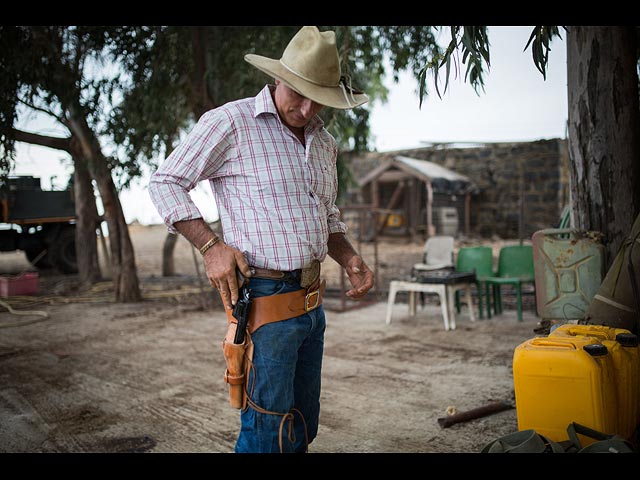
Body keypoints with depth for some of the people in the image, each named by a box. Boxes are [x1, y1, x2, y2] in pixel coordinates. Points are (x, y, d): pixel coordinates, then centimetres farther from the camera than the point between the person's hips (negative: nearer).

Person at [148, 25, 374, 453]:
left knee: (303, 427, 17)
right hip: (266, 301, -7)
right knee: (267, 431, -1)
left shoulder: (325, 143, 13)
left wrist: (350, 258, 5)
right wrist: (211, 246, -17)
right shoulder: (231, 122, -9)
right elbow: (165, 183, -6)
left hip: (312, 302, 8)